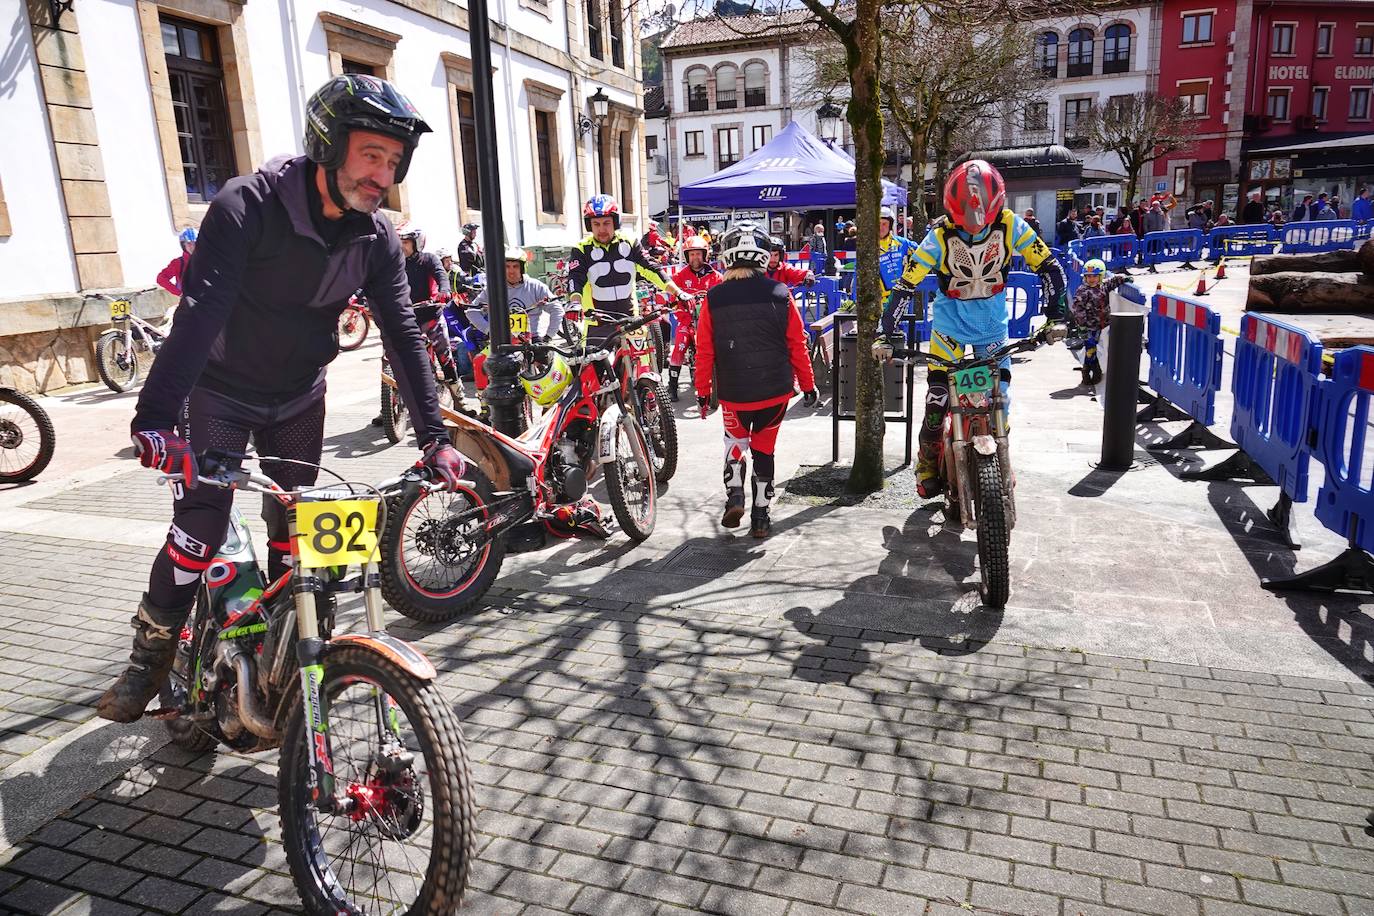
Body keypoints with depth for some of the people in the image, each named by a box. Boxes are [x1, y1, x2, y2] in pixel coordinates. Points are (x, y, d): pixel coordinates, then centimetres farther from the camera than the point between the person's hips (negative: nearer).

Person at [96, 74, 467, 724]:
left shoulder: (377, 238, -11)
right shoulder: (249, 205, -24)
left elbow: (403, 335, -13)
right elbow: (201, 308, -35)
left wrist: (434, 437, -22)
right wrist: (157, 415, -46)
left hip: (299, 396, 4)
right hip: (224, 390, -3)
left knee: (292, 529, 7)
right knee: (200, 526, -10)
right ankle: (152, 651, 12)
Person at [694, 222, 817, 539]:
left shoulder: (713, 298, -7)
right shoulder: (781, 295, -6)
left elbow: (704, 352, -4)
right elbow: (797, 346, -1)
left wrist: (702, 391, 7)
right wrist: (808, 385, 10)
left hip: (733, 393, 0)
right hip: (776, 391, 0)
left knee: (736, 441, 23)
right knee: (764, 449, 15)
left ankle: (734, 496, 4)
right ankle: (761, 516, 17)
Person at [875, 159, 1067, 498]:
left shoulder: (1010, 226, -16)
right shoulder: (941, 235, -21)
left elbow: (1049, 267, -10)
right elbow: (906, 284, -20)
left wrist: (1055, 315, -19)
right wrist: (887, 335, -24)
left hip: (993, 317, 2)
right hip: (951, 316, -2)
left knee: (999, 392, 0)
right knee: (938, 393, -9)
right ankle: (928, 462, 12)